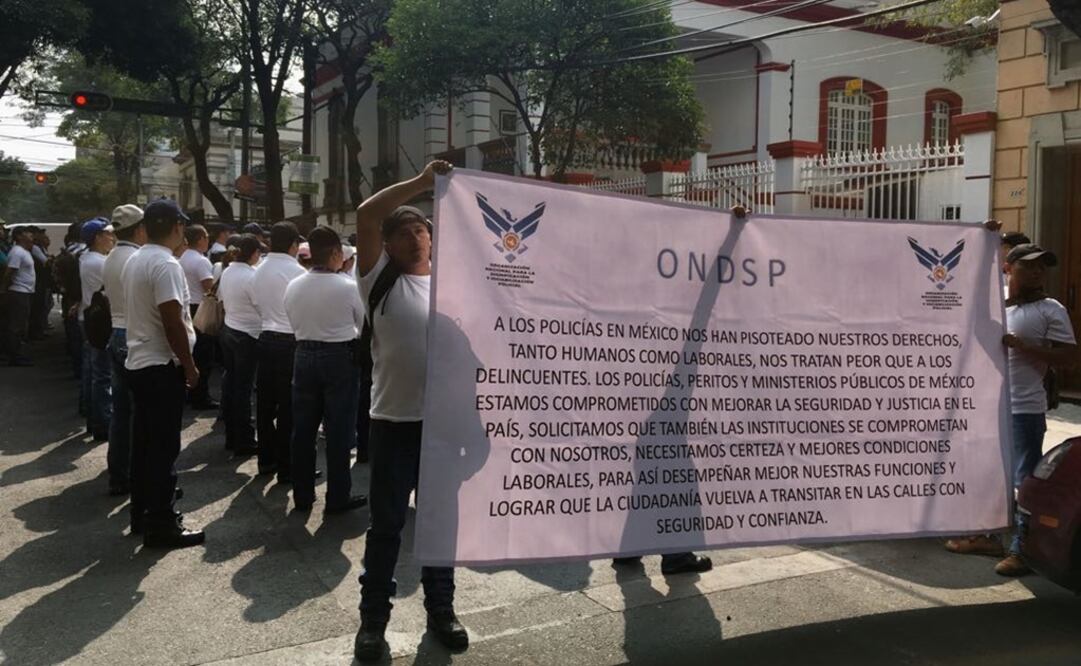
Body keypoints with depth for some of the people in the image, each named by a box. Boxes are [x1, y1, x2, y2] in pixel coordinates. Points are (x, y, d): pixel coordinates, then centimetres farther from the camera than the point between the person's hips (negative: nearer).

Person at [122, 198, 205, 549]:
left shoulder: (133, 261, 11)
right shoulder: (166, 265, -19)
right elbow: (173, 323, -23)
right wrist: (189, 365, -13)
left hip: (138, 361, 10)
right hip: (162, 365, -10)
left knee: (143, 442, 15)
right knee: (164, 447, -3)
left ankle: (142, 513, 25)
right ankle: (160, 524, 3)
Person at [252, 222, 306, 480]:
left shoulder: (259, 270, 5)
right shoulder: (296, 271, -15)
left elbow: (257, 304, 11)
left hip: (266, 339, 7)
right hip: (290, 342, -6)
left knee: (265, 402, 14)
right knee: (288, 406, 0)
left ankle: (266, 459, 24)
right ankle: (286, 467, 6)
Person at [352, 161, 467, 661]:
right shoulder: (380, 278, 0)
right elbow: (366, 216, -13)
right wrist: (422, 182, -16)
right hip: (394, 420, -2)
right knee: (386, 523, 7)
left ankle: (440, 608, 29)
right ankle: (373, 616, 22)